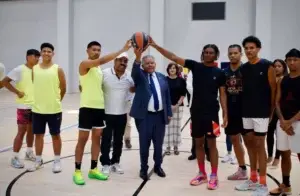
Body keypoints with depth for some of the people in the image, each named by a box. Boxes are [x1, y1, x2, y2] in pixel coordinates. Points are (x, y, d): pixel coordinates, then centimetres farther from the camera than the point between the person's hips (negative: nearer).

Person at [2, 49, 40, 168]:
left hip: (35, 106, 6)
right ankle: (15, 157, 5)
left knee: (31, 130, 16)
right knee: (21, 131, -4)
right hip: (24, 106, -6)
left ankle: (29, 152, 31)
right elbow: (5, 81, -13)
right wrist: (17, 92, -16)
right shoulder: (19, 70, -11)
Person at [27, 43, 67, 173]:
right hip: (37, 109, 3)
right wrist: (41, 99, 11)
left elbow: (63, 88, 2)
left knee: (55, 135, 6)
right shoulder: (34, 69, 4)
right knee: (38, 134, 12)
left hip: (54, 109, -3)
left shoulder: (58, 69, -5)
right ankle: (38, 160, 26)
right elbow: (34, 85, 13)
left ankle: (57, 161, 19)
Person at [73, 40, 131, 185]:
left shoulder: (99, 68, 15)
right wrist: (122, 50, -31)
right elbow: (102, 60, -27)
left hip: (100, 107, 8)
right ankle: (77, 171, 8)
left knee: (97, 138, 10)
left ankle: (93, 169, 20)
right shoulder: (84, 64, -10)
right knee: (83, 139, -2)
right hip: (87, 107, -8)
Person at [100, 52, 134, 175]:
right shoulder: (104, 73, -10)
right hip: (106, 113, -3)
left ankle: (115, 162, 28)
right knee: (106, 140, 4)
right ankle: (106, 164, 16)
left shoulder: (130, 76, -1)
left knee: (118, 140, 14)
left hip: (122, 114, 3)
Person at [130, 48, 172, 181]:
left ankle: (158, 166, 29)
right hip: (144, 115, -3)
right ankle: (144, 168, 19)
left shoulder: (162, 77, 11)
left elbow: (167, 95, 12)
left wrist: (169, 113, 9)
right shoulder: (140, 76, 0)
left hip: (160, 115, 3)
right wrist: (137, 57, -43)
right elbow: (135, 71, -24)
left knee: (159, 143, 11)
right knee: (144, 144, 3)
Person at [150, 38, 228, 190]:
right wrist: (155, 45, -12)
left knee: (211, 143, 1)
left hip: (211, 112, -2)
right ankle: (202, 174, 23)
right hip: (196, 111, 3)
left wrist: (225, 114, -6)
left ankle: (214, 176, 11)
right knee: (198, 143, 10)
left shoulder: (219, 73, 0)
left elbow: (222, 94, 3)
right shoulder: (195, 66, 2)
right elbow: (173, 57, -4)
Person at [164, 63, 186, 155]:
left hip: (178, 107, 0)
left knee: (177, 126, 6)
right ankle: (168, 146, 11)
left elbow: (183, 94, -1)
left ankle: (176, 146, 17)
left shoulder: (181, 80, 1)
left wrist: (177, 105, -10)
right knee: (168, 126, 2)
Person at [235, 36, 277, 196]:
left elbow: (273, 90, -6)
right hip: (246, 113, 6)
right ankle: (253, 179, 24)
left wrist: (271, 111, -5)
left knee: (259, 145, -4)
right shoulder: (243, 68, 8)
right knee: (249, 144, 11)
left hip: (261, 113, -6)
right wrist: (242, 107, 7)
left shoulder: (267, 67, -7)